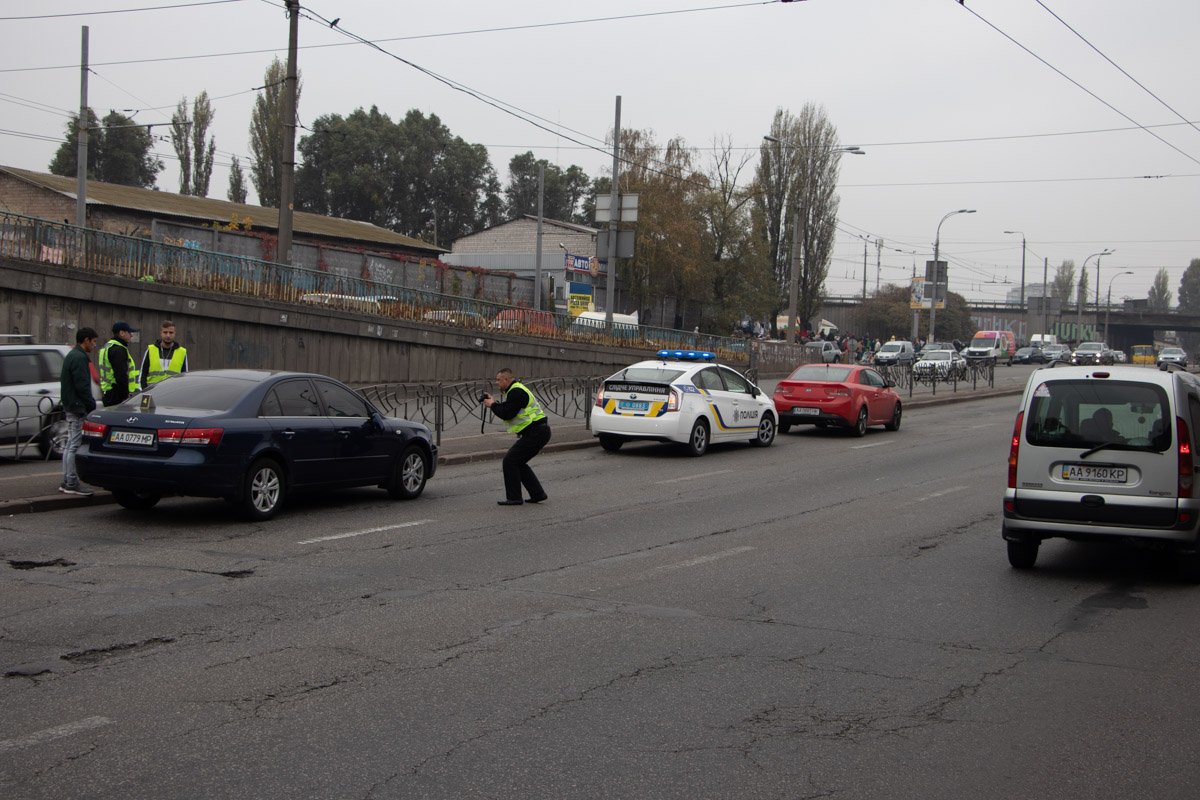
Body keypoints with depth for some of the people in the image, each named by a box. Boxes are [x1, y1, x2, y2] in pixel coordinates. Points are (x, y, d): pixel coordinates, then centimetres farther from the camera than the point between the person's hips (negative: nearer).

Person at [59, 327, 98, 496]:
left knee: (70, 445, 14)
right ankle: (72, 484, -6)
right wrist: (92, 406, -15)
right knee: (75, 446, -8)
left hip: (70, 407, 11)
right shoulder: (80, 358, -15)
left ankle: (67, 482, 18)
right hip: (78, 408, -11)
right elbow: (82, 386, -21)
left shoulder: (71, 356, 18)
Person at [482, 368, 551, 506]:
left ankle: (514, 498, -5)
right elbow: (507, 410, 21)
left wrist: (493, 405, -7)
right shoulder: (515, 390, 19)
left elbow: (507, 414, -22)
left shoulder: (516, 392, -16)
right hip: (540, 432, 11)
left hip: (536, 433, -11)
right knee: (518, 462, 16)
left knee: (510, 461, -8)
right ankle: (538, 494, 17)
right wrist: (495, 402, 10)